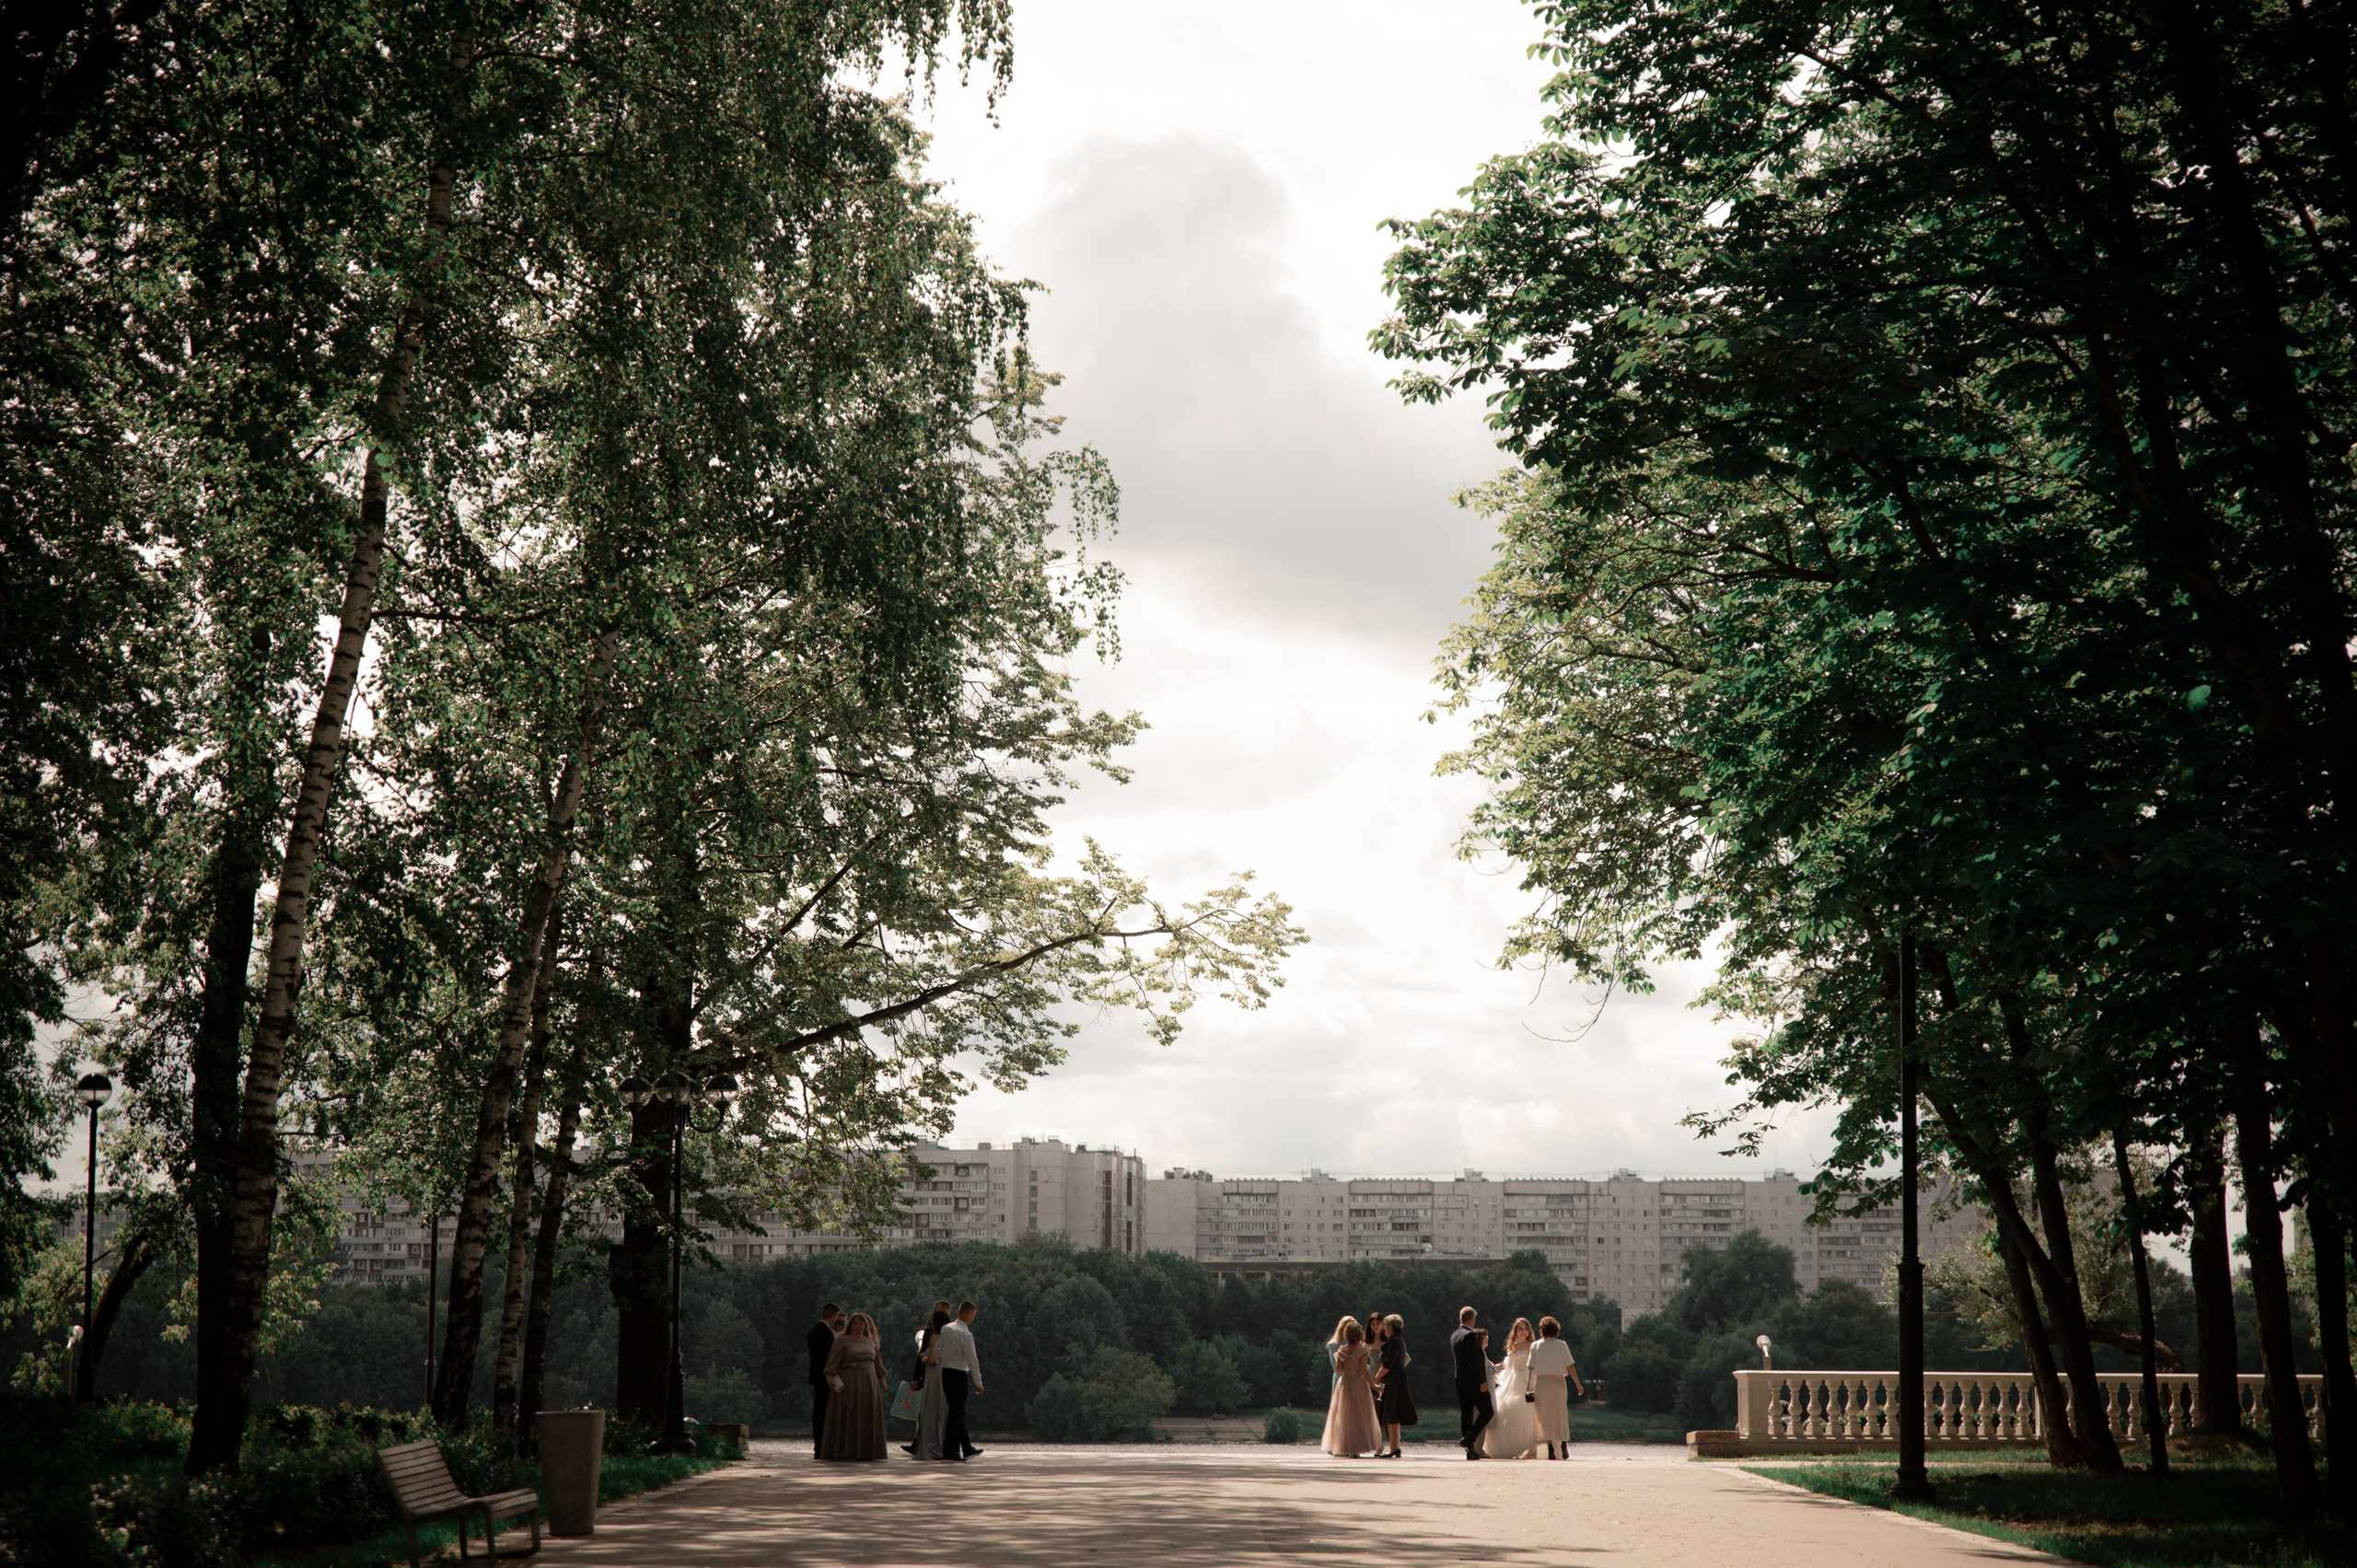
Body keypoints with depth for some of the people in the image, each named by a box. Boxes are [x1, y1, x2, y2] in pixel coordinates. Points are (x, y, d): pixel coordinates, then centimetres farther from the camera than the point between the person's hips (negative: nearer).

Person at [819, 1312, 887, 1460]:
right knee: (847, 1418, -6)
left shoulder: (871, 1342, 15)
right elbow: (834, 1360, -9)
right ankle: (844, 1451, -5)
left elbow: (877, 1362, 19)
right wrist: (830, 1376, -20)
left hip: (869, 1384, 5)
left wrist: (882, 1379, 15)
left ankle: (866, 1452, 8)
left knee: (867, 1419, 4)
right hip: (848, 1384, -5)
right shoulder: (843, 1341, 0)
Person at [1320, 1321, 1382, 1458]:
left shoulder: (1342, 1350, 1)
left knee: (1343, 1416, 12)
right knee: (1359, 1416, 2)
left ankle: (1343, 1448, 14)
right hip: (1358, 1383, -3)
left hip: (1343, 1384, 3)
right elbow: (1363, 1370, -13)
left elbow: (1338, 1368, -3)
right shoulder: (1362, 1350, -8)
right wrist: (1373, 1385, -7)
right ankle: (1355, 1450, -3)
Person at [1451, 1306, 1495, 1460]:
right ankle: (1469, 1438, -12)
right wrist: (1481, 1382, -18)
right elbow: (1473, 1360, -20)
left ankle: (1470, 1450, 7)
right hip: (1473, 1382, -8)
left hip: (1460, 1382, 8)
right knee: (1488, 1412, 1)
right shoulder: (1470, 1335, -15)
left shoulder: (1454, 1336, 12)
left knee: (1466, 1414, 8)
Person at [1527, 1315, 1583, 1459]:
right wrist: (1578, 1385, 1)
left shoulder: (1535, 1346, 2)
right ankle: (1564, 1446, 5)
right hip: (1558, 1383, 0)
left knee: (1545, 1417, 4)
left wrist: (1529, 1387, 10)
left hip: (1541, 1383, 0)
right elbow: (1570, 1367, -4)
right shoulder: (1561, 1345, -1)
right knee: (1561, 1416, 13)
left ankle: (1551, 1449, -4)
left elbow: (1531, 1368, 0)